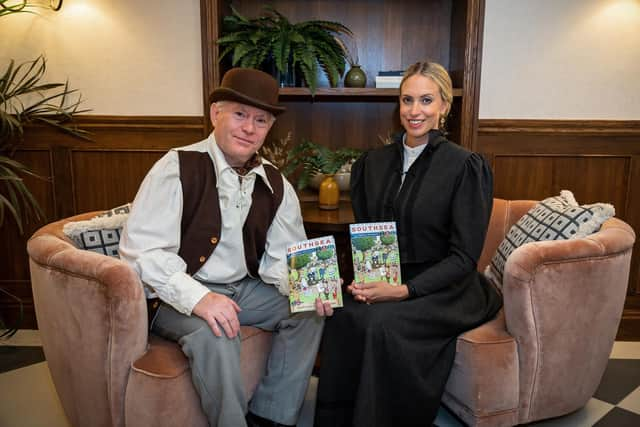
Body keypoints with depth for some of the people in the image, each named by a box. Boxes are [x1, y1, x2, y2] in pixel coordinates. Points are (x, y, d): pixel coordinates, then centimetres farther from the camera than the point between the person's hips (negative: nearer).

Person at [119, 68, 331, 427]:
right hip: (181, 296, -5)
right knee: (214, 334, -32)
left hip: (244, 289, 6)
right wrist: (197, 298, -33)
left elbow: (281, 259, 3)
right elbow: (140, 248, -22)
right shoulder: (178, 168, -14)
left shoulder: (276, 185, 2)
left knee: (309, 312, -8)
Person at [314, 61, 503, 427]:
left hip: (444, 290, -3)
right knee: (344, 316, -27)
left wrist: (404, 290, -20)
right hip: (384, 282, 4)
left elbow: (464, 257, -10)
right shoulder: (374, 163, 9)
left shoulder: (465, 166, -7)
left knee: (383, 323, -32)